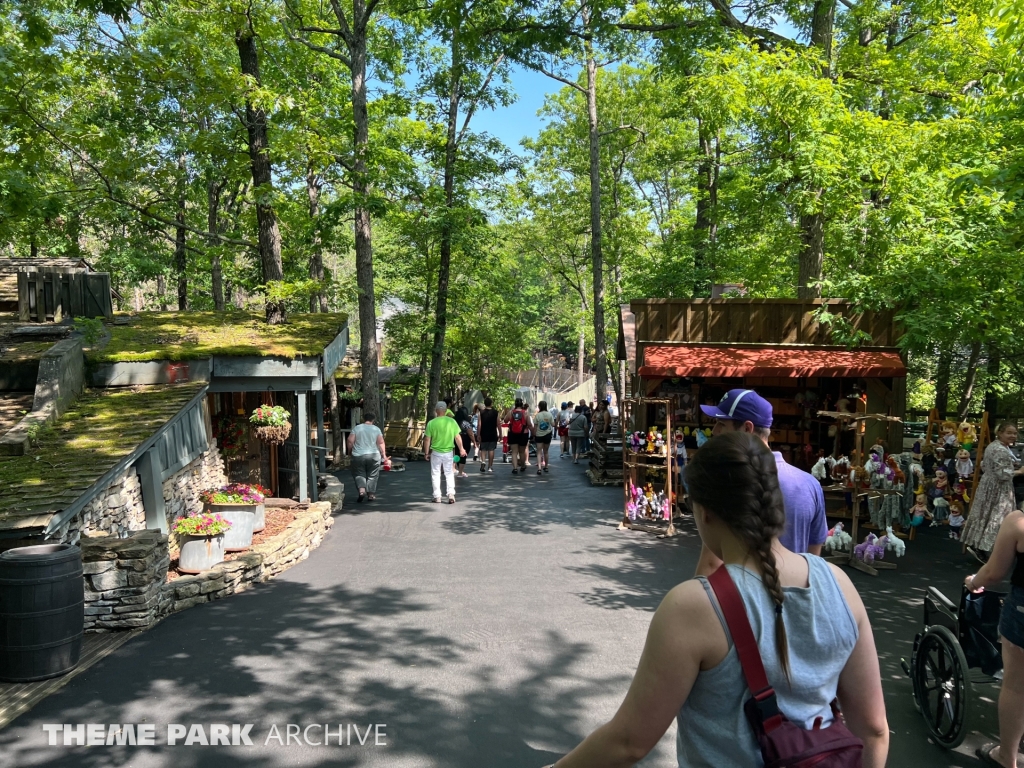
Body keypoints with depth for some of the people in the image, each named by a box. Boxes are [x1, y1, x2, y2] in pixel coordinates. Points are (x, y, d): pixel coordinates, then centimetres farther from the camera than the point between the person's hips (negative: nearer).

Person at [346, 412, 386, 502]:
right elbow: (381, 443, -3)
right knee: (372, 475, 10)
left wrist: (350, 451, 12)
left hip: (358, 456, 0)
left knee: (359, 474, 9)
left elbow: (350, 441, -3)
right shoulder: (376, 429, 0)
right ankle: (371, 494, 9)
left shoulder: (357, 428, 1)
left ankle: (362, 489, -12)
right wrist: (384, 455, 2)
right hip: (374, 455, 0)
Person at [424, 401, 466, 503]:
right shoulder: (452, 421, -7)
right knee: (449, 474, 13)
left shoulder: (431, 423, -10)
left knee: (435, 474, 11)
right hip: (449, 452, 1)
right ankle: (451, 494, 5)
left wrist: (426, 453, 5)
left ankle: (437, 497, 12)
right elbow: (457, 437, -3)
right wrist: (461, 449, 10)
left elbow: (428, 440, -7)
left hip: (435, 452, -1)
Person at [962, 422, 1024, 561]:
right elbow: (1002, 474, -24)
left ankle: (974, 543, 18)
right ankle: (981, 548, -3)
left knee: (985, 516, 14)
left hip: (988, 485, 10)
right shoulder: (1001, 451, -22)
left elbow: (984, 467, 17)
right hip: (998, 489, -10)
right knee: (996, 519, -5)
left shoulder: (992, 446, 10)